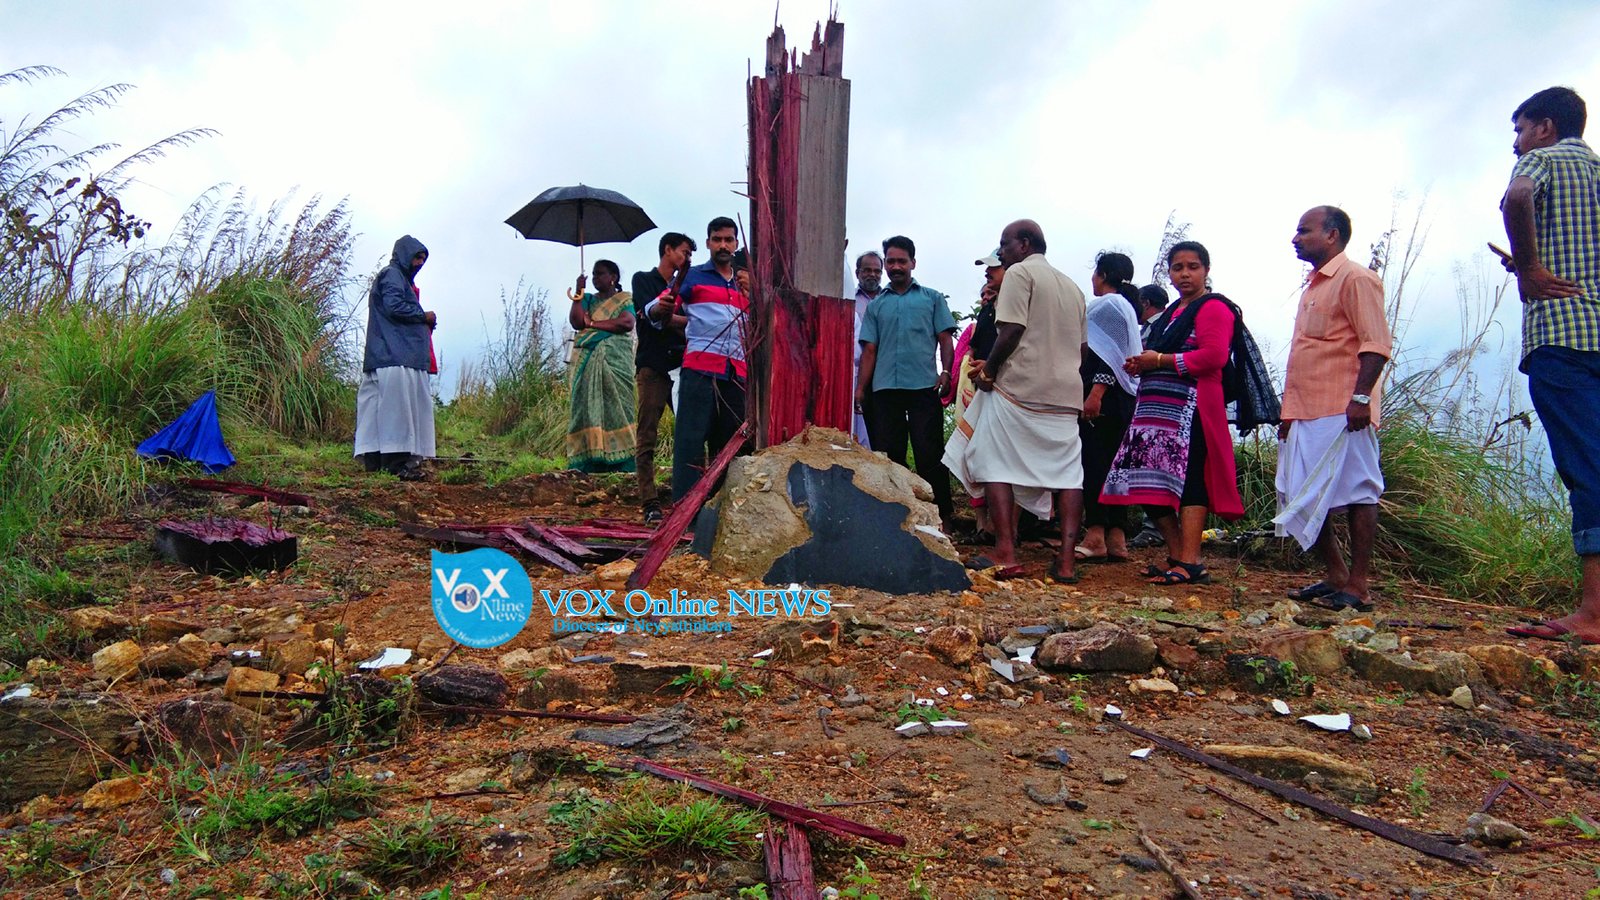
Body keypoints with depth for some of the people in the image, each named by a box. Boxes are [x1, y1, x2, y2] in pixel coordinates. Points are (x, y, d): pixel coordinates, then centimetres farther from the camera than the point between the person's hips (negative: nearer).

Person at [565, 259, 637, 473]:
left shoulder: (625, 299, 10)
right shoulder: (588, 300, 20)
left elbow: (627, 323, -9)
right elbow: (576, 322, 4)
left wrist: (593, 323, -4)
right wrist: (578, 293, 0)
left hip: (614, 362, -3)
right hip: (586, 363, 4)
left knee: (615, 405, -11)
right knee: (586, 406, -5)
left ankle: (620, 462, -13)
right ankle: (587, 463, -8)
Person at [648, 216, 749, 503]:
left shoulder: (744, 283, 22)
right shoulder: (693, 276, 9)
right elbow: (655, 310, 1)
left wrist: (751, 293, 6)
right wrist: (661, 309, -23)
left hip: (737, 373, 5)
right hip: (700, 369, -5)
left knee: (729, 442, 6)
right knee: (691, 437, -10)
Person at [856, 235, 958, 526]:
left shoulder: (932, 299, 11)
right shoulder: (876, 305, 17)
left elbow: (946, 339, 5)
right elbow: (869, 349, 14)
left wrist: (946, 373, -11)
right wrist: (860, 388, 5)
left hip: (924, 386, -3)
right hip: (885, 389, 3)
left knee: (929, 454, -4)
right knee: (888, 455, 6)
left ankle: (941, 515, 2)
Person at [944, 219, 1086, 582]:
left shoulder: (1020, 272, -3)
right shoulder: (1072, 286, 21)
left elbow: (1011, 331, -14)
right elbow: (1080, 348, 21)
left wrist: (990, 369, -3)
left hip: (1019, 388, -7)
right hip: (1065, 392, 7)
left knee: (997, 466, 0)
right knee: (1067, 472, 4)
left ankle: (1005, 553, -6)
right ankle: (1066, 560, 0)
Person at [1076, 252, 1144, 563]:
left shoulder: (1110, 304, -6)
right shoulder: (1124, 305, 24)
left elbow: (1112, 354, -17)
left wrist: (1096, 392, -24)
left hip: (1105, 397, -10)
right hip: (1120, 397, 10)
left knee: (1094, 463, -11)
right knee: (1110, 464, 7)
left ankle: (1095, 535, -13)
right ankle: (1116, 539, 7)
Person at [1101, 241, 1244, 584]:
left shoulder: (1213, 308, -2)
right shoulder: (1172, 313, 25)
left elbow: (1214, 355, -16)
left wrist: (1160, 360, -12)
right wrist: (1142, 365, 13)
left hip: (1190, 409, -9)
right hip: (1157, 408, 9)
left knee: (1186, 481, -13)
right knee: (1152, 483, 5)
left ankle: (1190, 564, -12)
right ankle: (1177, 557, 13)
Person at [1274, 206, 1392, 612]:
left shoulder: (1355, 279, -5)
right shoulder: (1313, 287, 23)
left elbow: (1376, 344, -14)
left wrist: (1361, 397, -24)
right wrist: (1289, 411, 22)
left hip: (1342, 412, -10)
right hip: (1306, 413, 10)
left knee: (1356, 493, -5)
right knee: (1303, 497, 10)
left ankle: (1358, 586, -1)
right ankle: (1335, 575, 20)